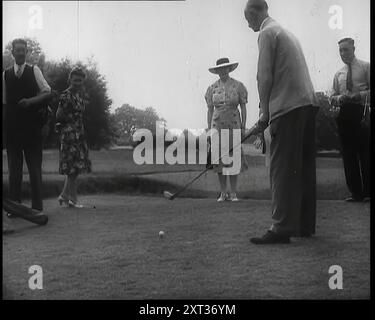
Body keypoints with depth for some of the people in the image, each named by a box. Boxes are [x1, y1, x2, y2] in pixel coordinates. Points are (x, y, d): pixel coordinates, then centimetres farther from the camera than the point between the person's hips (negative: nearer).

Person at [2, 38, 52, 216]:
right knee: (14, 168, 5)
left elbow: (47, 92, -1)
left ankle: (37, 206, 4)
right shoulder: (5, 74, 9)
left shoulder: (34, 71, 4)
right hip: (11, 126, 2)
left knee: (35, 167, 0)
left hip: (32, 127, -2)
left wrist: (30, 101, -15)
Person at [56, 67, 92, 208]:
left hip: (79, 133, 9)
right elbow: (59, 117, -11)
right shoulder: (66, 96, -9)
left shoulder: (79, 95, 15)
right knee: (72, 166, -7)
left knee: (77, 166, 9)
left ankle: (64, 195, 18)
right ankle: (73, 198, -1)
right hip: (69, 134, -9)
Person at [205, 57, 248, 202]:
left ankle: (233, 193, 4)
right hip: (217, 124, 2)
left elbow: (243, 107, 3)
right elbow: (210, 110, 9)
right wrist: (209, 130, 4)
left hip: (233, 124, -2)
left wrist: (243, 127, -3)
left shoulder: (238, 86, 2)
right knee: (219, 158, 0)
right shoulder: (212, 88, 7)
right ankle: (223, 193, 9)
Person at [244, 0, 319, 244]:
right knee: (304, 168, 10)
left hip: (288, 107, -9)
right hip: (308, 104, 9)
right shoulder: (286, 32, 25)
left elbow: (265, 76, -9)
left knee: (282, 169, -9)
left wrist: (265, 114, -1)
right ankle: (305, 225, 16)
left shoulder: (267, 32, -2)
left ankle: (282, 228, -11)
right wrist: (269, 113, 18)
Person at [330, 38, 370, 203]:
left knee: (365, 152, -7)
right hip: (344, 114, 4)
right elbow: (332, 98, 17)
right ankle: (356, 192, 6)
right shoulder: (338, 74, 18)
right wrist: (339, 98, -5)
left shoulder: (365, 67, 6)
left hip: (361, 112, -4)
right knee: (349, 154, 2)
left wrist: (359, 95, -16)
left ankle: (368, 192, -1)